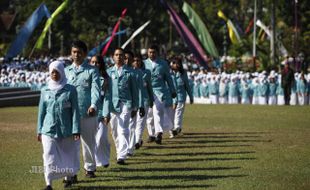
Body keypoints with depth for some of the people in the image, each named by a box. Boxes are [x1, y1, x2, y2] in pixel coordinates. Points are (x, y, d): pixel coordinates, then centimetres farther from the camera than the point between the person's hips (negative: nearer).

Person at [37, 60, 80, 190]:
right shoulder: (45, 91, 6)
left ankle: (69, 178, 33)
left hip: (66, 130, -1)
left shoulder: (70, 90, -2)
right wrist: (39, 131, 9)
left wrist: (76, 130, -8)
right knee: (49, 156, -9)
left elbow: (75, 111, -3)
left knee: (67, 155, 11)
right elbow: (42, 111, 11)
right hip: (49, 130, 1)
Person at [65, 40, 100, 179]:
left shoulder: (92, 71, 3)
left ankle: (89, 168, 22)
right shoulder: (66, 71, 13)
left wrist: (93, 105, -26)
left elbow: (95, 89, -9)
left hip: (88, 113, -2)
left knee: (89, 141, 7)